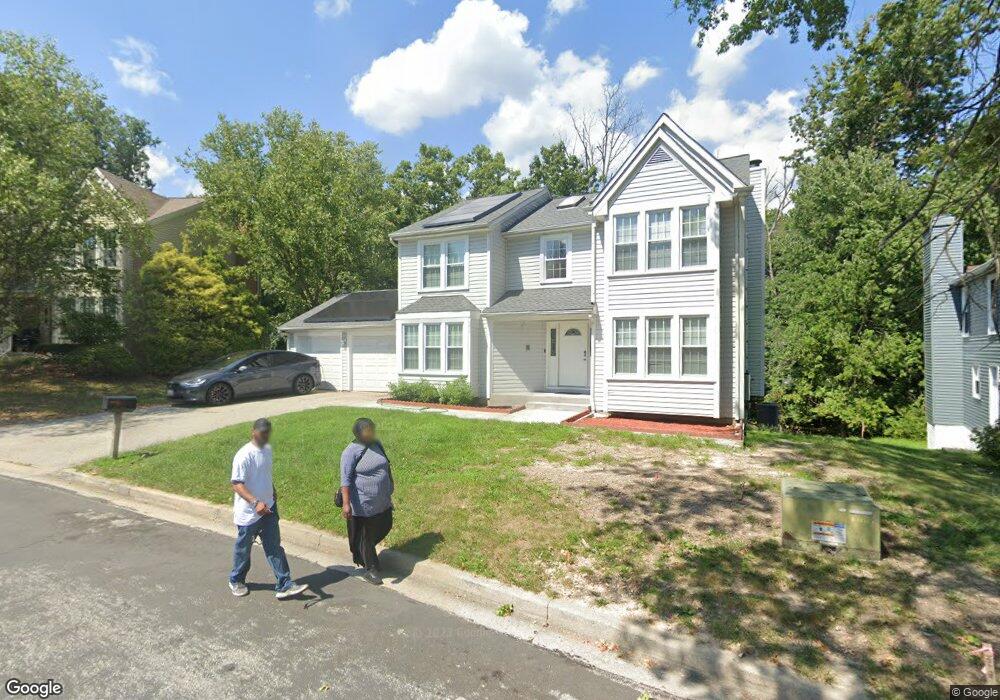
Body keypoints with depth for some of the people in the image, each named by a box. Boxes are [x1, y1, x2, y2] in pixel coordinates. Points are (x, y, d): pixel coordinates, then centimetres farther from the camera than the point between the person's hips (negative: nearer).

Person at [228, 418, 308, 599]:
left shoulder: (268, 450, 3)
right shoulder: (244, 455, -22)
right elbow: (237, 485, -25)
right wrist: (255, 502, -35)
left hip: (268, 508, 6)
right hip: (248, 513, -6)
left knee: (275, 548, 6)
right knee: (243, 549, 15)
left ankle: (284, 586, 8)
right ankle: (236, 581, 38)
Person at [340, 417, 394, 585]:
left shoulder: (377, 444, 5)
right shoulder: (351, 452, -18)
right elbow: (345, 479, -21)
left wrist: (390, 490, 24)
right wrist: (346, 503, -28)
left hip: (382, 501, 8)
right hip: (363, 504, -8)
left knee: (385, 527, 18)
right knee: (365, 535, 7)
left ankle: (360, 551, 42)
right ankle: (371, 570, 24)